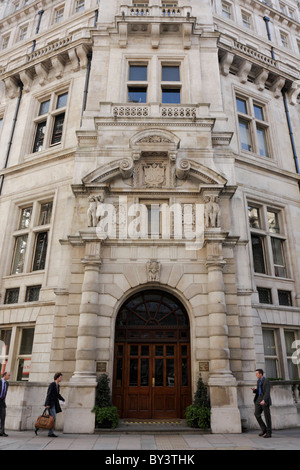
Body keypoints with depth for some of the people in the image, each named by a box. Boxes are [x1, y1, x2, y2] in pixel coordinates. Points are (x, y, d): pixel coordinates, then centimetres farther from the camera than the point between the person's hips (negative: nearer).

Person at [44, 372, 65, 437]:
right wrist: (47, 404, -21)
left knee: (53, 418, 9)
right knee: (53, 418, -9)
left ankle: (51, 432, 16)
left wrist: (62, 399, 15)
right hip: (50, 403, -9)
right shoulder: (52, 384, -14)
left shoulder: (58, 385, 10)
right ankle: (51, 432, -3)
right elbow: (48, 394, -17)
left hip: (55, 403, 9)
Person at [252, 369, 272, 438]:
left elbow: (267, 392, -21)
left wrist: (264, 400, -32)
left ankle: (269, 433, 9)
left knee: (267, 416, -1)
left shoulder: (266, 381, -14)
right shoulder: (259, 381, 13)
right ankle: (264, 429, 10)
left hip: (265, 399, -8)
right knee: (257, 414, -2)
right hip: (259, 399, 8)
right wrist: (254, 390, -2)